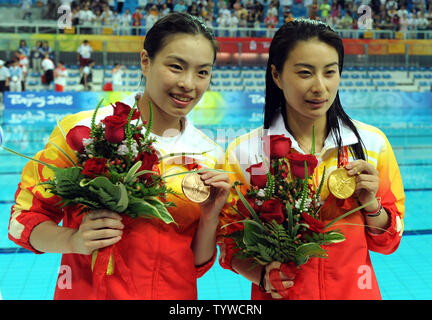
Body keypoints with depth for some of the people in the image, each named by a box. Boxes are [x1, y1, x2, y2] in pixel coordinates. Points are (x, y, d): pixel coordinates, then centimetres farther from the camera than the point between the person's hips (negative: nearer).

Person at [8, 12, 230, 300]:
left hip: (176, 295, 3)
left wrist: (210, 218, -16)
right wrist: (74, 240, -23)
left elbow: (197, 266, 0)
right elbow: (24, 217, -6)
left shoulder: (211, 157, -5)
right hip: (86, 291, -2)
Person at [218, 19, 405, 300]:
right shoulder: (244, 153, -13)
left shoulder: (372, 143, -7)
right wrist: (261, 276, -22)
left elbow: (388, 243, 0)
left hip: (355, 291, 2)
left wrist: (370, 203, -16)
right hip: (279, 293, -2)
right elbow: (231, 247, -6)